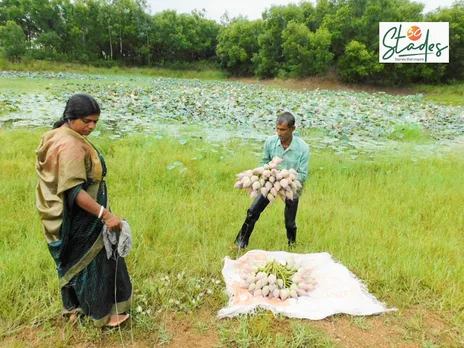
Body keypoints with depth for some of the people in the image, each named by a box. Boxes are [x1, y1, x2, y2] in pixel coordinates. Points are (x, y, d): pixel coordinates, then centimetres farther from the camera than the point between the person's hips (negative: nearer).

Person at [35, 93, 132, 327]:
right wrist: (105, 214, -33)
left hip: (65, 216, 10)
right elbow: (74, 190, -32)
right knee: (93, 261, 6)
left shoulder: (57, 136, 6)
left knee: (73, 261, 22)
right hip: (79, 219, -10)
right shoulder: (71, 145, -26)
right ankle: (103, 312, 24)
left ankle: (74, 306, 40)